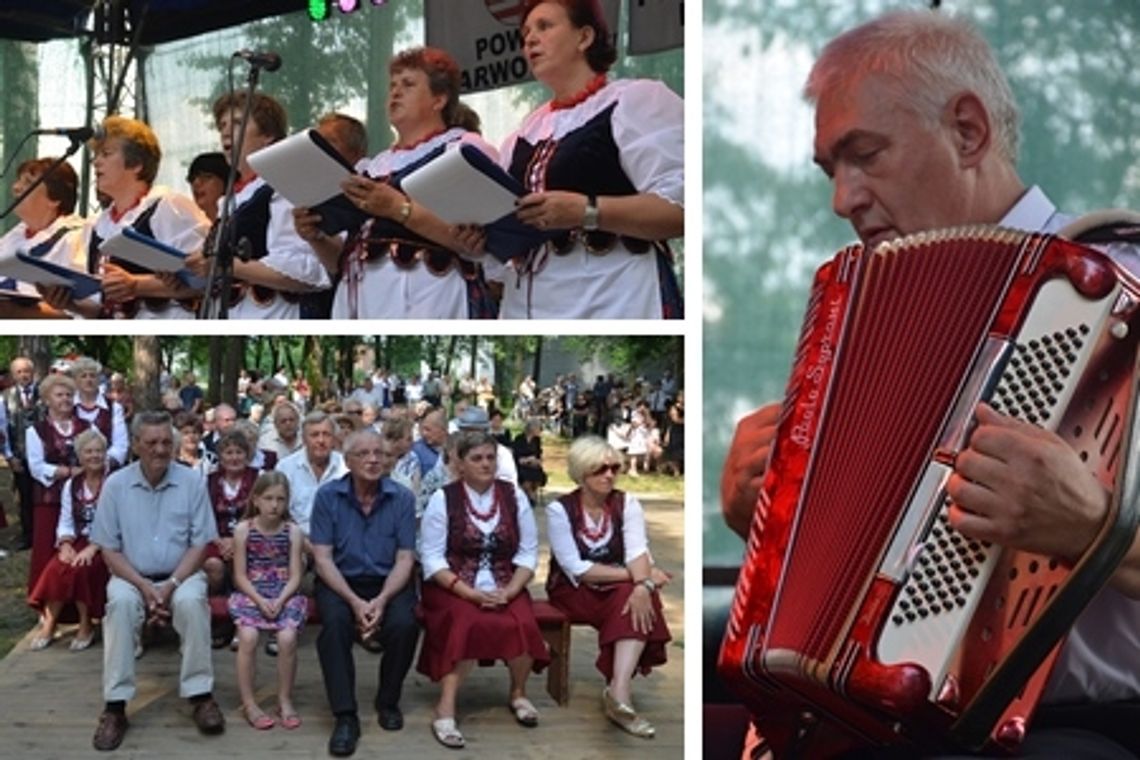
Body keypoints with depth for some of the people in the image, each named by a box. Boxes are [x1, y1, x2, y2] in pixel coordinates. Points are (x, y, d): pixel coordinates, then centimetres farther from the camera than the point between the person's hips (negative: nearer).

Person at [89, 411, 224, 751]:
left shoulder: (192, 482, -4)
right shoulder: (115, 485, -3)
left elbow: (199, 545, -3)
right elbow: (109, 550, -2)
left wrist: (171, 585, -17)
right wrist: (144, 587, -16)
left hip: (181, 574, 0)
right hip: (132, 576, 0)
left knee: (191, 600, -33)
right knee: (121, 602, -32)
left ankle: (201, 696, -21)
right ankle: (115, 706, -25)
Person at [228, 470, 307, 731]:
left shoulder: (292, 531, 1)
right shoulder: (244, 529, 0)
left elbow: (295, 576, 0)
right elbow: (240, 575, -1)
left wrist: (280, 600, -16)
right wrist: (260, 600, -14)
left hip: (284, 595, 0)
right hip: (250, 594, 0)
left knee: (287, 638, -25)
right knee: (248, 637, -27)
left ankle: (285, 700, -5)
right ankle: (248, 703, -12)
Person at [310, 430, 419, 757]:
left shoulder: (402, 498, -4)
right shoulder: (327, 496, -5)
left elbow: (404, 559, -4)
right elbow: (322, 558, -7)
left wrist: (381, 601, -21)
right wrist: (354, 601, -21)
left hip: (388, 582, 1)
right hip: (340, 581, 0)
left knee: (405, 625, -28)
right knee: (335, 624, -31)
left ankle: (388, 701, -1)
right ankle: (345, 716, -22)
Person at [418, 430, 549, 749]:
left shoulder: (514, 496, 6)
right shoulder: (443, 499, -2)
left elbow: (528, 553, 5)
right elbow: (432, 559, -7)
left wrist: (509, 591, -12)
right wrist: (471, 593, -18)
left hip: (505, 588, 3)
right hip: (454, 588, -2)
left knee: (522, 624, -27)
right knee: (469, 623, -34)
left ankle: (518, 693, 2)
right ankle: (445, 709, -26)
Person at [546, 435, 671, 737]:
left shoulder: (627, 503, -3)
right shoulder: (559, 509, -11)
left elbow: (637, 551, -17)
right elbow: (577, 569, -17)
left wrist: (643, 584, -39)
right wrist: (635, 575, -21)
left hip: (619, 588, 3)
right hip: (573, 592, -3)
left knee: (637, 599, -30)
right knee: (625, 602, -30)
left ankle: (619, 690, -40)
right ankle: (618, 694, -29)